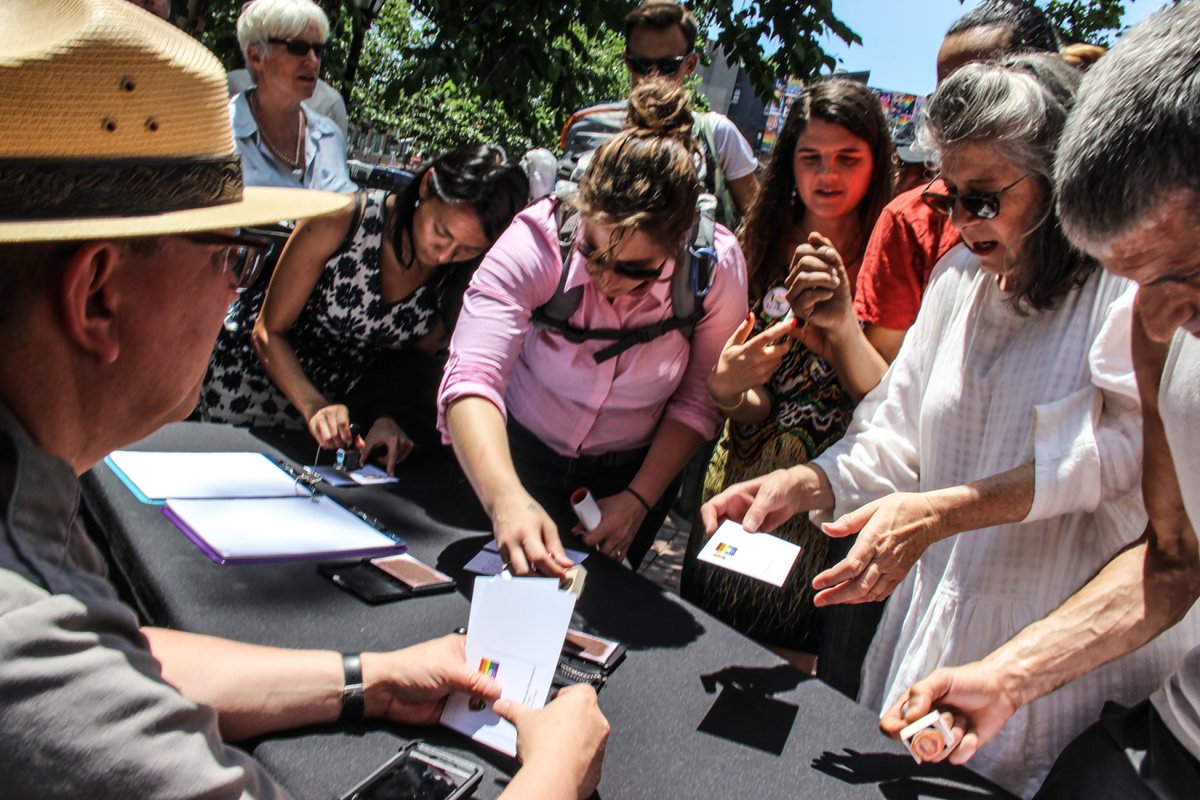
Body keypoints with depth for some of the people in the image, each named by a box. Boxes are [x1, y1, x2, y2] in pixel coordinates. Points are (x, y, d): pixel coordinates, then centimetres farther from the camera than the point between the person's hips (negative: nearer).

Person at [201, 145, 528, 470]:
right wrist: (314, 406, -34)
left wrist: (390, 418, -23)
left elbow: (418, 361, -3)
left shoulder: (464, 276, -17)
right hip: (252, 374, -2)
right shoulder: (342, 221, -27)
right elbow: (269, 332, -19)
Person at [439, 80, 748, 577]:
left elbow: (697, 401, -11)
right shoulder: (538, 240, -31)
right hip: (516, 453, -1)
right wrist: (506, 498, -55)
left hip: (633, 472, 2)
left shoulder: (718, 266, -24)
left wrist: (641, 498, -15)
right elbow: (471, 378, -40)